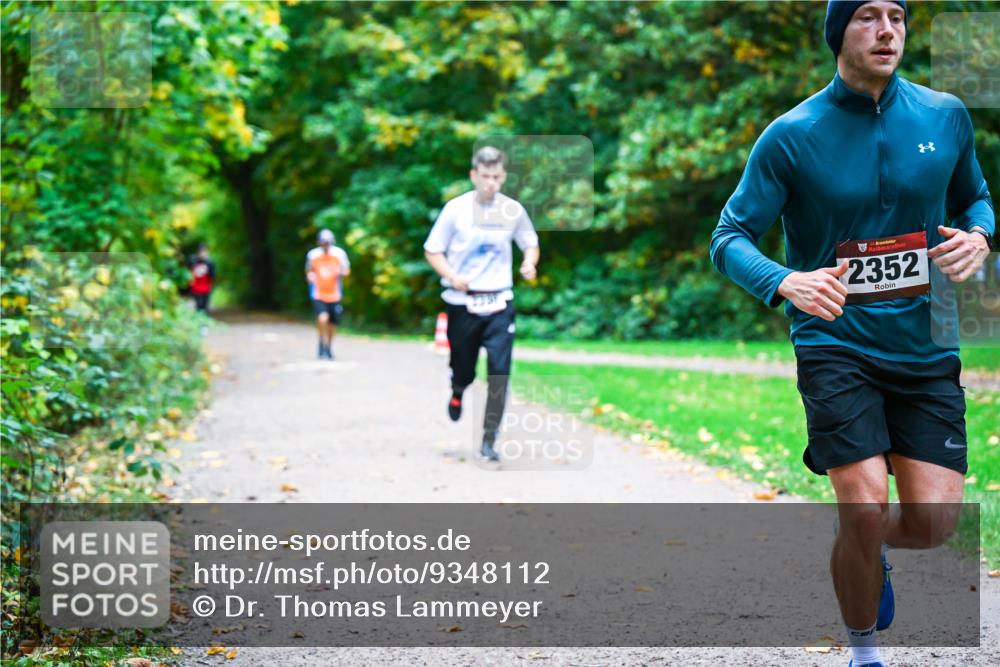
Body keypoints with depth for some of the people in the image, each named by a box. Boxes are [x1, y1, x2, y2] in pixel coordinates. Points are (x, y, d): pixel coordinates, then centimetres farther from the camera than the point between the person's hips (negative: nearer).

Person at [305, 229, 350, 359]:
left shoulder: (339, 254, -6)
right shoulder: (313, 255, -4)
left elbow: (347, 271, -3)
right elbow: (309, 270, 12)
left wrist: (341, 271, -26)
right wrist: (310, 276, -11)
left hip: (334, 295, 2)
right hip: (318, 294, -1)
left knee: (332, 323, 10)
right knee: (322, 318, -23)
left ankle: (329, 347, 34)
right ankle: (323, 344, -1)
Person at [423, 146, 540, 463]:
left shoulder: (513, 210, 1)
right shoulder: (456, 209, -4)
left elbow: (530, 243, 16)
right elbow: (433, 250, 1)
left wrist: (530, 263, -6)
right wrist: (452, 276, -17)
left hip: (499, 303, 1)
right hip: (462, 302, -1)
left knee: (499, 371, -10)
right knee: (463, 370, 9)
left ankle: (489, 440, -1)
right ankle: (457, 393, 48)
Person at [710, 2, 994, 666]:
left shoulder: (946, 115, 3)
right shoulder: (791, 135, -7)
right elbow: (730, 237, -7)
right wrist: (787, 282, -27)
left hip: (925, 345, 3)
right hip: (835, 342, -3)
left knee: (934, 522, -4)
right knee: (866, 509, -13)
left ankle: (872, 547, 35)